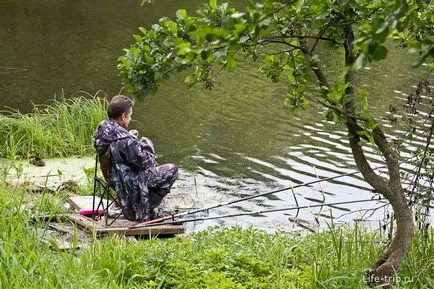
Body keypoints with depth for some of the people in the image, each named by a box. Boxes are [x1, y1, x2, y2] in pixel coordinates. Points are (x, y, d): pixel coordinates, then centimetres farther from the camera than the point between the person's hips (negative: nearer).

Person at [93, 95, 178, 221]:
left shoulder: (101, 130, -6)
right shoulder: (125, 140, -32)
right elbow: (143, 161, -22)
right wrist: (147, 145, -5)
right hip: (132, 182, -9)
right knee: (172, 170, 2)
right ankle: (145, 210, 8)